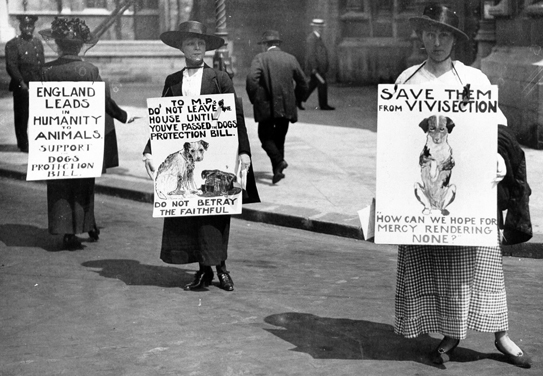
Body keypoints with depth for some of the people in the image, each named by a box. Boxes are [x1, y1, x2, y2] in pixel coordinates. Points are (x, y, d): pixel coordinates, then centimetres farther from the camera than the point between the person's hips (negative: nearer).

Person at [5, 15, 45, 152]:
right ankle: (23, 145, 9)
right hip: (21, 87, -5)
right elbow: (11, 66, -11)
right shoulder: (12, 44, -4)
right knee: (21, 116, 1)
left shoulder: (38, 43, 14)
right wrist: (22, 83, -18)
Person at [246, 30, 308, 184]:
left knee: (265, 137, 6)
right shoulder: (290, 59, 7)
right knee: (279, 138, 16)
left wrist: (255, 99, -6)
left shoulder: (260, 58, -4)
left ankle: (278, 161, -17)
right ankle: (278, 170, 17)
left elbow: (252, 79, -19)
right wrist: (294, 100, 20)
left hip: (266, 107, -4)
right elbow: (302, 83, 9)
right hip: (286, 107, 4)